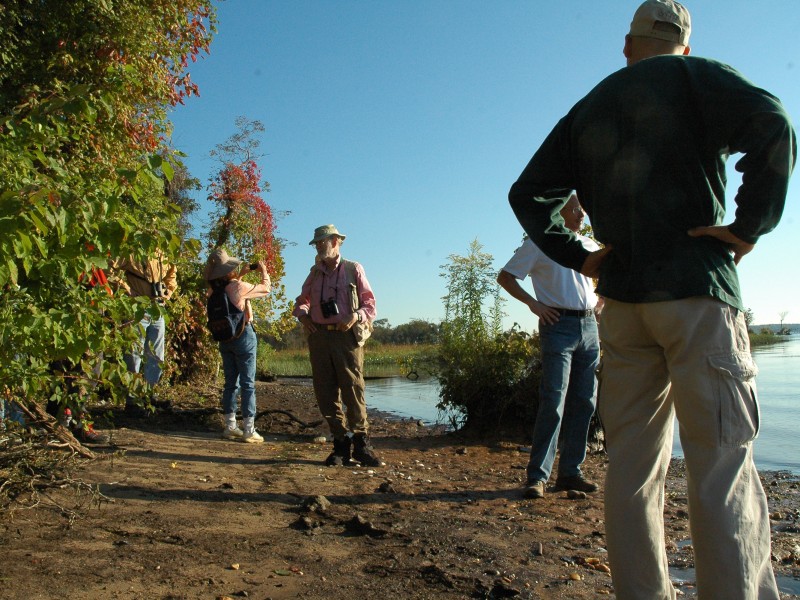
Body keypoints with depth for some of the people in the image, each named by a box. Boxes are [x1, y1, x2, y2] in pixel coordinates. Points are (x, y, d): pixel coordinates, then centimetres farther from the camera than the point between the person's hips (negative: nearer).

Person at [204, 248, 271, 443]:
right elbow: (266, 288, -5)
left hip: (225, 338, 6)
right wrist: (264, 271, 10)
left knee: (231, 383, 14)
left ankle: (230, 427, 17)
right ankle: (248, 430, 0)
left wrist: (240, 274, 21)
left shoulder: (214, 289, -1)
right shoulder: (239, 287, -19)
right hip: (243, 336, -6)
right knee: (248, 384, 0)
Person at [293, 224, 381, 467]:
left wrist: (356, 316, -15)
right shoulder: (315, 273, 17)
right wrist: (302, 315, 7)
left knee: (353, 391, -8)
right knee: (326, 393, 2)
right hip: (319, 336, 4)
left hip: (347, 336, -4)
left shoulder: (353, 270, 6)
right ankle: (341, 444, 11)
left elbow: (369, 304, 4)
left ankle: (361, 443, 3)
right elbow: (301, 301, 29)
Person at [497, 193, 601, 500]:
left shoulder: (590, 245, 17)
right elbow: (505, 276, 0)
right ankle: (537, 477, -6)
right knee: (553, 403, -12)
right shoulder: (539, 243, 2)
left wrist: (599, 306, 13)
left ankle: (570, 472, 14)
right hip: (559, 326, -6)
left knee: (584, 403, 5)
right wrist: (533, 303, -9)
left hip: (589, 327, 6)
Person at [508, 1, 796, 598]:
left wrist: (577, 255, 13)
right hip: (697, 290, -4)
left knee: (632, 463, 7)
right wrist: (750, 225, -7)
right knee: (723, 464, -4)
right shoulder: (694, 77, 5)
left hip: (621, 301, 5)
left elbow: (527, 194, 17)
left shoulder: (585, 111, 19)